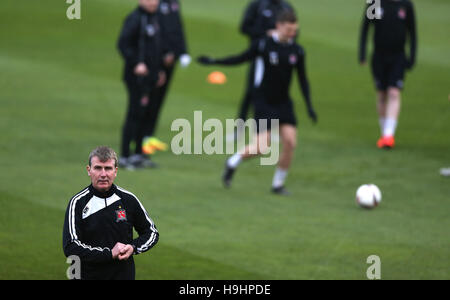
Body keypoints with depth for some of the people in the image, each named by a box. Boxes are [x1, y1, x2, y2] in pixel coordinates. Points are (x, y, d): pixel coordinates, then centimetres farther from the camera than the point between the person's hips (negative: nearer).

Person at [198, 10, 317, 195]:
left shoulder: (297, 51, 2)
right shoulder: (263, 45, -10)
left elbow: (303, 80, 9)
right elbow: (241, 59, 2)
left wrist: (309, 106, 4)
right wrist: (214, 62, -1)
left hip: (283, 102, 4)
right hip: (263, 101, -4)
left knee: (290, 142, -10)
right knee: (262, 147, -14)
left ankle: (278, 184, 8)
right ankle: (232, 163, 15)